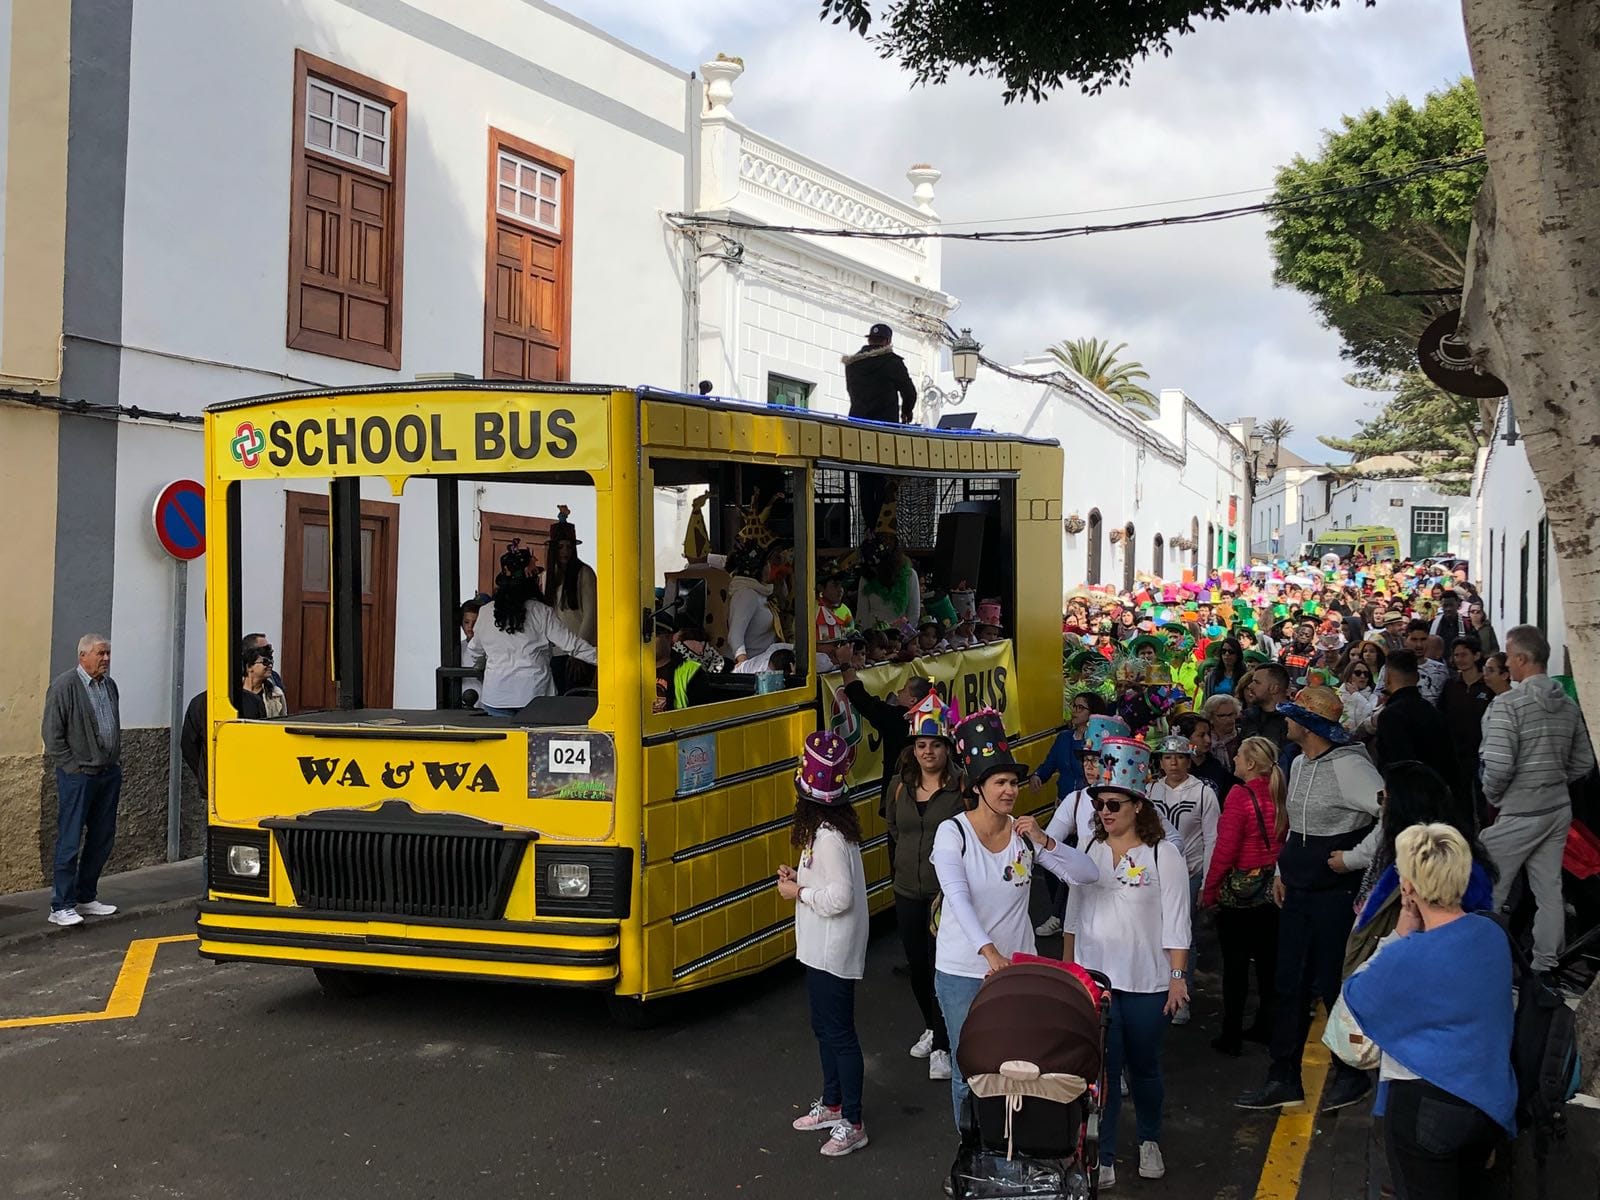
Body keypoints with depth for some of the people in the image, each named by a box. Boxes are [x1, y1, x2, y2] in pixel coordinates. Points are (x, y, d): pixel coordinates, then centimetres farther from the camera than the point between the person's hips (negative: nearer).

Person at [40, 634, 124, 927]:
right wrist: (72, 766, -12)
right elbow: (51, 732, -11)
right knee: (70, 841, -5)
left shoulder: (109, 685, 13)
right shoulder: (64, 685, -9)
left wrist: (116, 761, 14)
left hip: (109, 772, 7)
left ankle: (86, 897, 23)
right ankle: (61, 906, -1)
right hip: (78, 775, -7)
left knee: (102, 838, 11)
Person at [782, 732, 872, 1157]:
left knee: (839, 1033, -1)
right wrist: (800, 877, 3)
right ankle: (832, 1105, 35)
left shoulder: (829, 837, -25)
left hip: (833, 953, -10)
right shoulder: (832, 825, 5)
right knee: (824, 1027, 21)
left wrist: (798, 891, -16)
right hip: (820, 949, 10)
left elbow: (840, 897, -27)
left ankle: (851, 1124, 9)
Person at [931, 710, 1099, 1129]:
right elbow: (958, 898, -26)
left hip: (1017, 968, 3)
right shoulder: (953, 833, -12)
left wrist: (1044, 840, -21)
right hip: (962, 972, -3)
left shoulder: (1025, 833, -1)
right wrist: (989, 951, -39)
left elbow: (1087, 874, -6)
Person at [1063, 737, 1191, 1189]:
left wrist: (1178, 977, -10)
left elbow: (1176, 923, -6)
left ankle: (1149, 1142, 35)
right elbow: (1073, 916, 12)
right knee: (1101, 1068, -1)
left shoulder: (1163, 855, -6)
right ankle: (1102, 1157, 6)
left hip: (1146, 983, -2)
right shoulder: (1089, 852, 5)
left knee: (1144, 1067, 13)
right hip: (1094, 978, 2)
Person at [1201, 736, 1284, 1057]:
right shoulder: (1279, 796, -2)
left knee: (1235, 964, 3)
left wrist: (1208, 891, -8)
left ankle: (1231, 1036, 9)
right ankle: (1265, 1026, 27)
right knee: (1268, 961, 16)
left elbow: (1225, 850, -17)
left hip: (1240, 889, -6)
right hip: (1273, 889, 6)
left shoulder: (1240, 796, -18)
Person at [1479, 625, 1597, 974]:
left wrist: (1491, 797, -4)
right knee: (1549, 892, 11)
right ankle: (1544, 967, 17)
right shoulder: (1569, 705, 6)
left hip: (1518, 813, -7)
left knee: (1488, 892, 5)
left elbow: (1498, 765, -21)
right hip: (1558, 809, 7)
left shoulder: (1507, 704, -16)